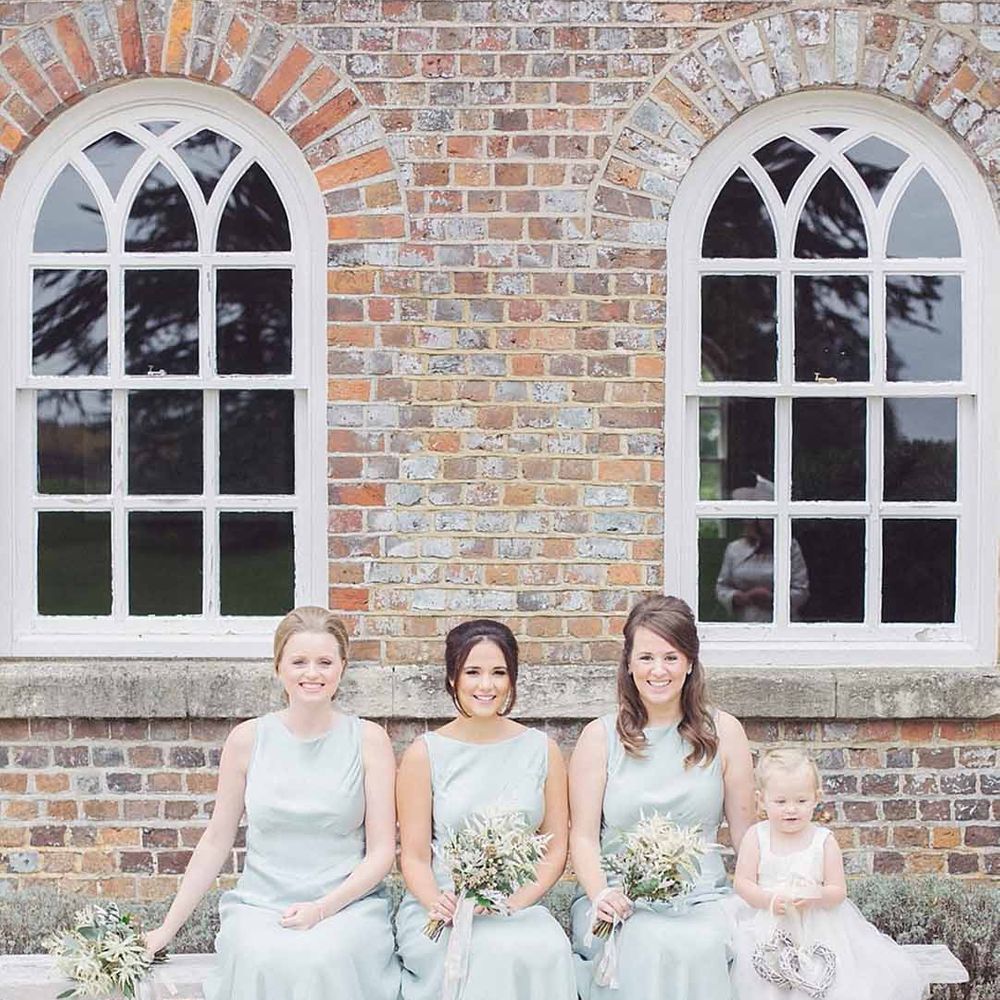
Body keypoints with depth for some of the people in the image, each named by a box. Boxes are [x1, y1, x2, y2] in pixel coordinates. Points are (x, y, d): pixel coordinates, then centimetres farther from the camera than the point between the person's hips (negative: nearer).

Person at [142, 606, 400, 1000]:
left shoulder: (368, 740, 2)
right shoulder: (248, 739, 5)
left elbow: (381, 850, 2)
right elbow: (216, 841, 11)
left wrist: (322, 908, -13)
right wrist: (167, 928, 9)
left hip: (348, 905, 0)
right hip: (259, 906, 1)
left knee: (326, 957, -33)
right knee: (265, 960, -32)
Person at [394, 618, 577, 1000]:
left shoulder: (541, 750, 10)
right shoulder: (425, 754, 4)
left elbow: (556, 850, 9)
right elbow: (414, 857, 3)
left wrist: (516, 901, -9)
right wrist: (439, 904, -18)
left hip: (519, 909, 2)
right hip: (439, 911, -2)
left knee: (545, 951, -31)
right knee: (490, 955, -34)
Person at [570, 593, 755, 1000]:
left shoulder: (723, 732, 9)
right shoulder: (600, 737, 7)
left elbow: (745, 830, 9)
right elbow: (583, 836, 3)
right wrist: (600, 895, -15)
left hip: (702, 896, 1)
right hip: (621, 901, -1)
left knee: (702, 947, -32)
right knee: (646, 946, -33)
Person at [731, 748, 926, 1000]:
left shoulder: (824, 841, 1)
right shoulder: (756, 837, 1)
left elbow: (838, 891, -2)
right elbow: (743, 883, -1)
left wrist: (815, 897, -22)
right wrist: (770, 900, -18)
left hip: (817, 925, 1)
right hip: (767, 927, -1)